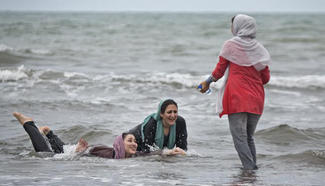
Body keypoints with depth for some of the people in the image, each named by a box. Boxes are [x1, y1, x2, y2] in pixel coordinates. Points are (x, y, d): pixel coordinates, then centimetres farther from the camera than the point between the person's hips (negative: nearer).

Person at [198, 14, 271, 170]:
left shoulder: (230, 45, -2)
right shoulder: (259, 49, 9)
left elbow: (219, 70, 4)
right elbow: (265, 78, 9)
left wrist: (208, 82, 21)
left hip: (237, 98, -5)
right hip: (256, 100, 5)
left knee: (239, 136, -7)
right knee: (249, 137, 15)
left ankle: (249, 167, -17)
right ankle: (253, 166, 13)